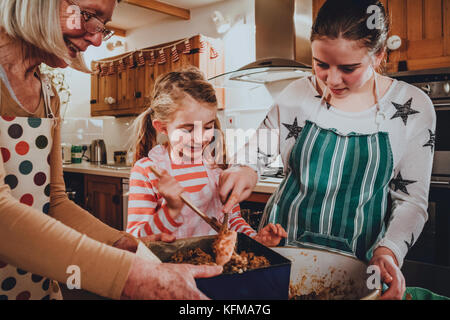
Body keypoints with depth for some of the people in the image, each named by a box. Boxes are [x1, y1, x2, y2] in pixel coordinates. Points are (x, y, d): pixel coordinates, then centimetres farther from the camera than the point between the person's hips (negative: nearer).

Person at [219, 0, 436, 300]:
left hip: (358, 255, -1)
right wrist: (246, 170, -14)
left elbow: (411, 199, -4)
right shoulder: (298, 94, -5)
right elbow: (258, 149, 7)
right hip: (282, 243, 2)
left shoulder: (413, 107, -7)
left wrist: (388, 251, -19)